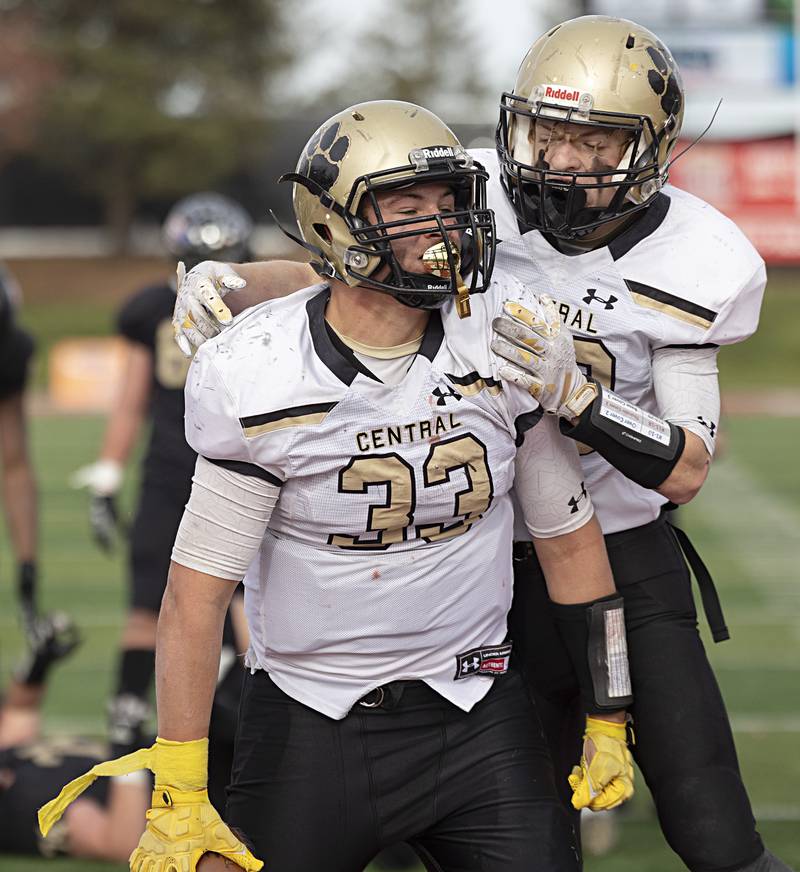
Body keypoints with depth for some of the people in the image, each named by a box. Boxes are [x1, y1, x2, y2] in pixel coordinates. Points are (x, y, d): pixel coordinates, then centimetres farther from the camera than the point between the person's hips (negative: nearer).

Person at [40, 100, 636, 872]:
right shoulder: (261, 382, -14)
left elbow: (568, 538, 6)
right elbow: (197, 590, -10)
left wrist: (606, 721, 9)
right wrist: (176, 799, -11)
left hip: (477, 721, 2)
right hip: (310, 730, -2)